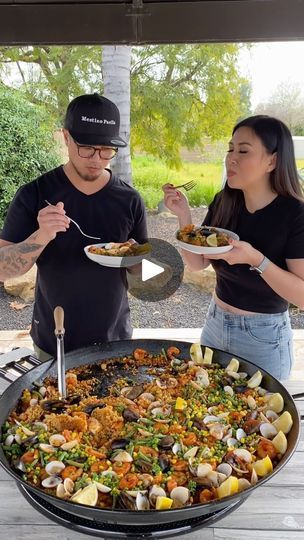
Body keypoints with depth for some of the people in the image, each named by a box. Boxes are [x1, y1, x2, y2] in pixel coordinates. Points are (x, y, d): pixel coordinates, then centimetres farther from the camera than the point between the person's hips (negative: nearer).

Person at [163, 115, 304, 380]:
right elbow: (197, 263, -1)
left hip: (264, 337, -5)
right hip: (216, 323, 5)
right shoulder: (224, 203, -5)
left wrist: (255, 259, -34)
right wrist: (183, 214, -14)